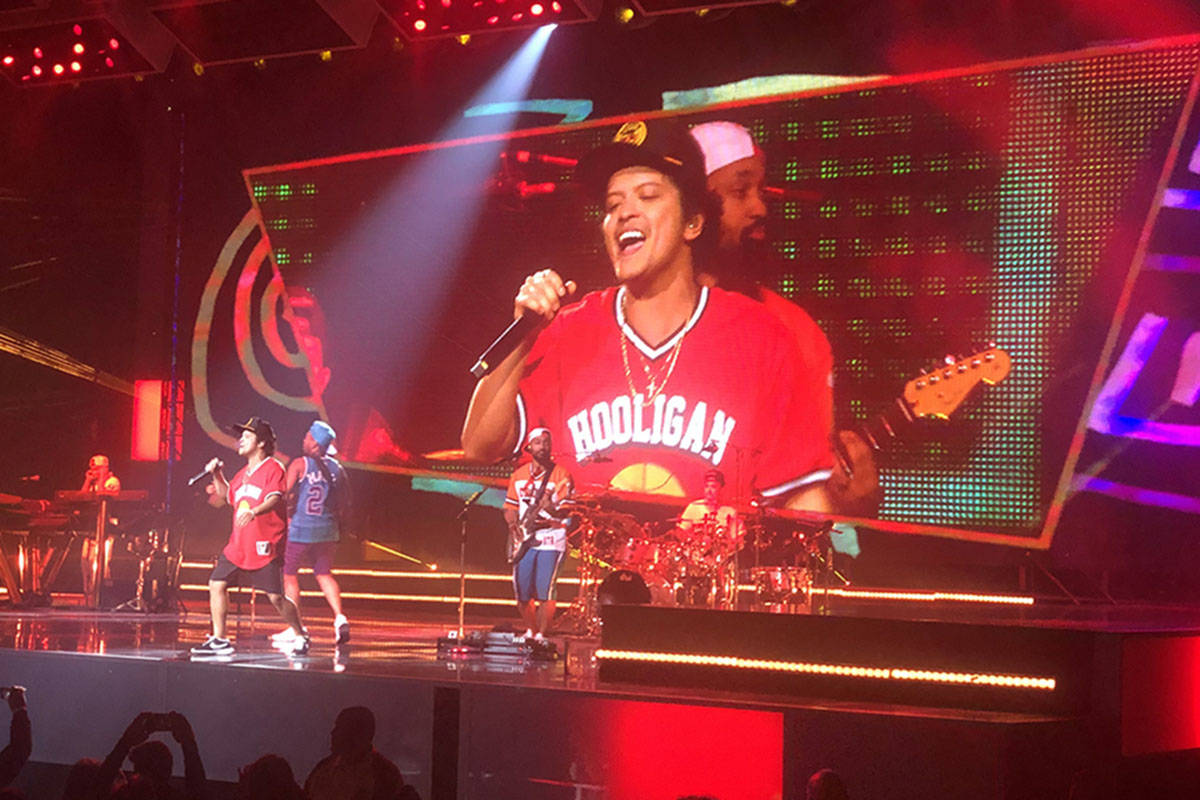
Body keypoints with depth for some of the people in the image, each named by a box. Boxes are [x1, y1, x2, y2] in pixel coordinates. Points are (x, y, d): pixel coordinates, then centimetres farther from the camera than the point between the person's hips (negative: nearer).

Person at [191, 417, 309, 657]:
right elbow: (228, 496, 34)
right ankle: (219, 640, 7)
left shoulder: (273, 468, -7)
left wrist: (253, 511, -41)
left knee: (275, 596, -8)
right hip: (239, 545, 8)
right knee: (216, 584, 0)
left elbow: (274, 499, -23)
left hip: (264, 546, -8)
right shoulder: (243, 473, 17)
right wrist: (217, 476, 18)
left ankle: (300, 635, 12)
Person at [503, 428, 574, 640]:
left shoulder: (560, 475, -2)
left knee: (545, 592, -12)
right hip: (525, 539, 4)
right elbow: (510, 507, 18)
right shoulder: (518, 475, 12)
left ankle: (541, 635, -3)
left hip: (551, 539, -4)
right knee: (521, 593, 3)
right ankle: (530, 631, 24)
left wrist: (550, 506, -28)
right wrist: (514, 525, -1)